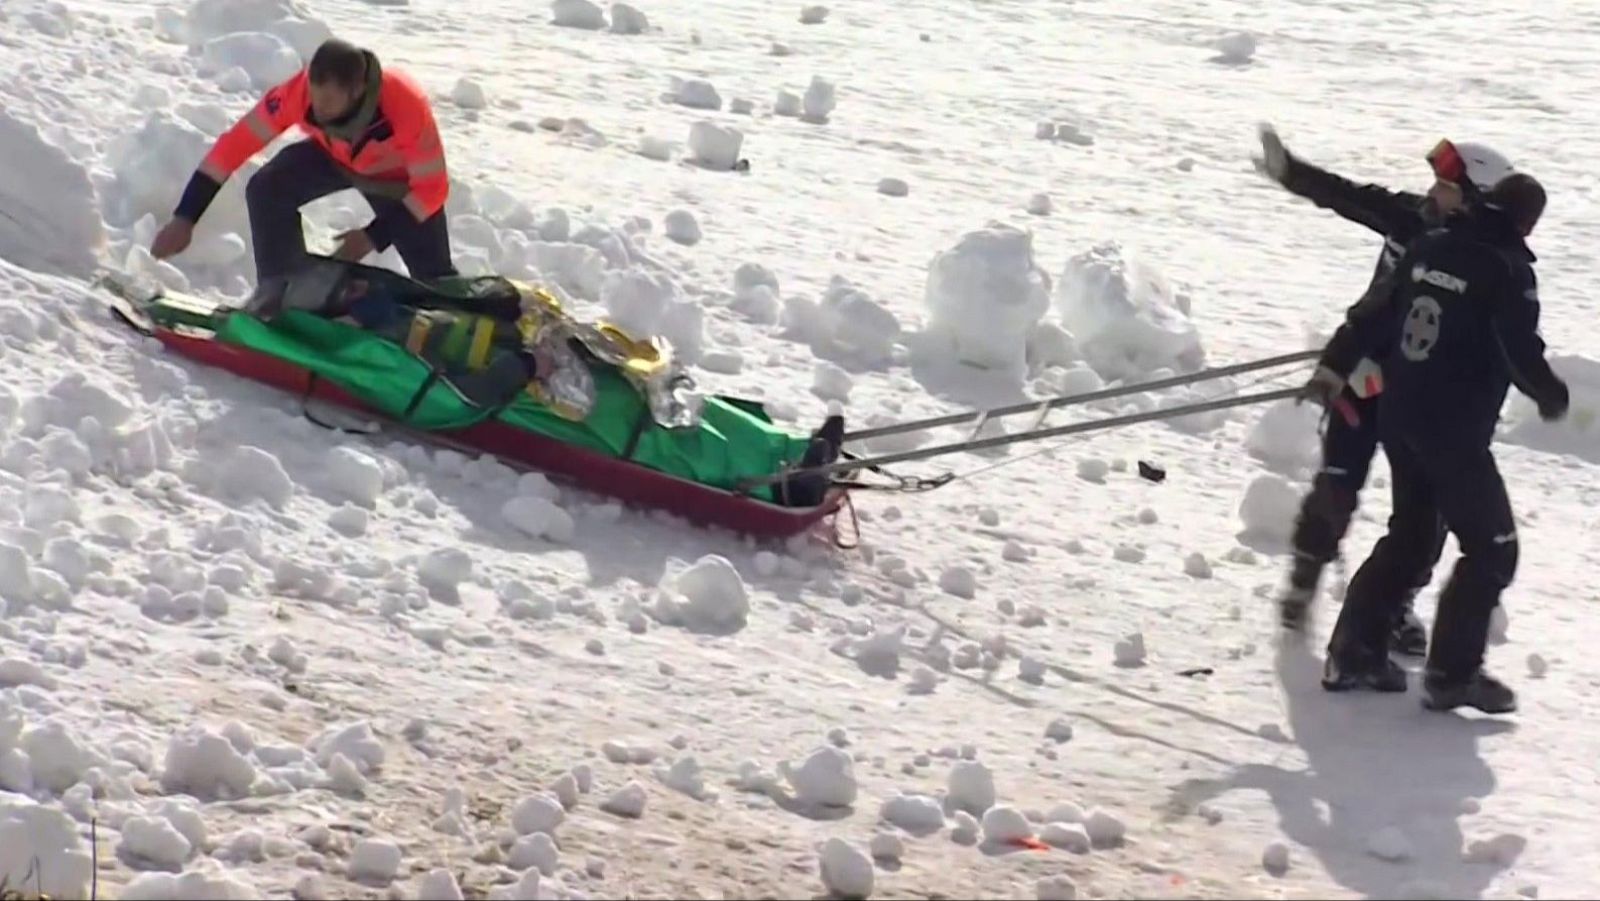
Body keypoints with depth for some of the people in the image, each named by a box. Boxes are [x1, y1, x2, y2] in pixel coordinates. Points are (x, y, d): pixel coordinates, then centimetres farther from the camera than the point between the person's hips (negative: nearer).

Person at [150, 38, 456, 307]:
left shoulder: (407, 108, -43)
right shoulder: (299, 92, -37)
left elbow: (431, 188, -31)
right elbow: (237, 142, -28)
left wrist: (375, 237, -35)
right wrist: (185, 217, -30)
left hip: (400, 175, -2)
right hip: (334, 154, 2)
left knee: (432, 277, -4)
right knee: (266, 189, -22)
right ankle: (281, 291, -6)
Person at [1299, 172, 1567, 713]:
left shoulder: (1431, 247, 7)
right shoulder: (1508, 269, -13)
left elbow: (1373, 312, 12)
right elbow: (1521, 351, -15)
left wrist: (1335, 366, 21)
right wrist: (1552, 397, 4)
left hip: (1398, 419, 8)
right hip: (1455, 433, -8)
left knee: (1409, 537, 21)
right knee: (1492, 549, 3)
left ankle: (1353, 652, 19)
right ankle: (1451, 673, 0)